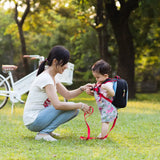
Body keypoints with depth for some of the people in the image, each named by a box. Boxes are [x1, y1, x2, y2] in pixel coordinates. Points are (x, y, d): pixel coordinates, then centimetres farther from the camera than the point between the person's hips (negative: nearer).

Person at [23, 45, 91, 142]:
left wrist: (82, 88, -5)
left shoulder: (52, 77, 10)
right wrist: (80, 105, -20)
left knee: (74, 110, 7)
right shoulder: (45, 78, -20)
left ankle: (46, 130, 8)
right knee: (71, 108, -16)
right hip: (33, 122, -9)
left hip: (39, 117, 9)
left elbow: (68, 95, 12)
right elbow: (57, 105, -29)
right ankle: (43, 133, -15)